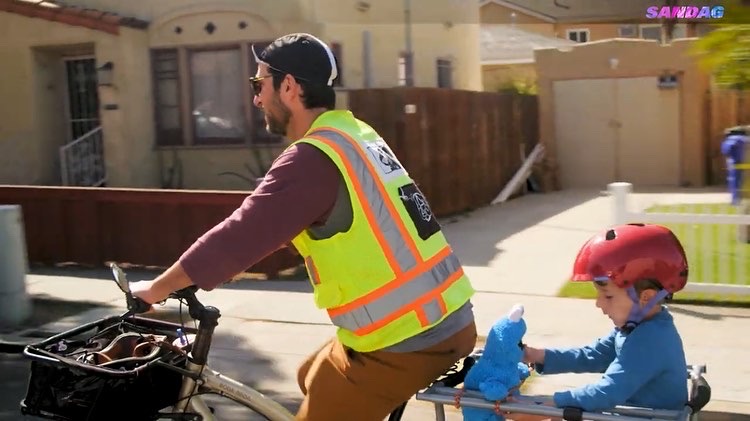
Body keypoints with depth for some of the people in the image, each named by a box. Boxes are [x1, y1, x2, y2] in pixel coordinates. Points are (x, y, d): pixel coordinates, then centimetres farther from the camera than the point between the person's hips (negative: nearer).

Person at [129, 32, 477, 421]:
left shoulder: (313, 157, -17)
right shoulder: (355, 134, 12)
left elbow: (239, 236, -16)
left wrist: (155, 289, -2)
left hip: (405, 342, -9)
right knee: (314, 381, 25)